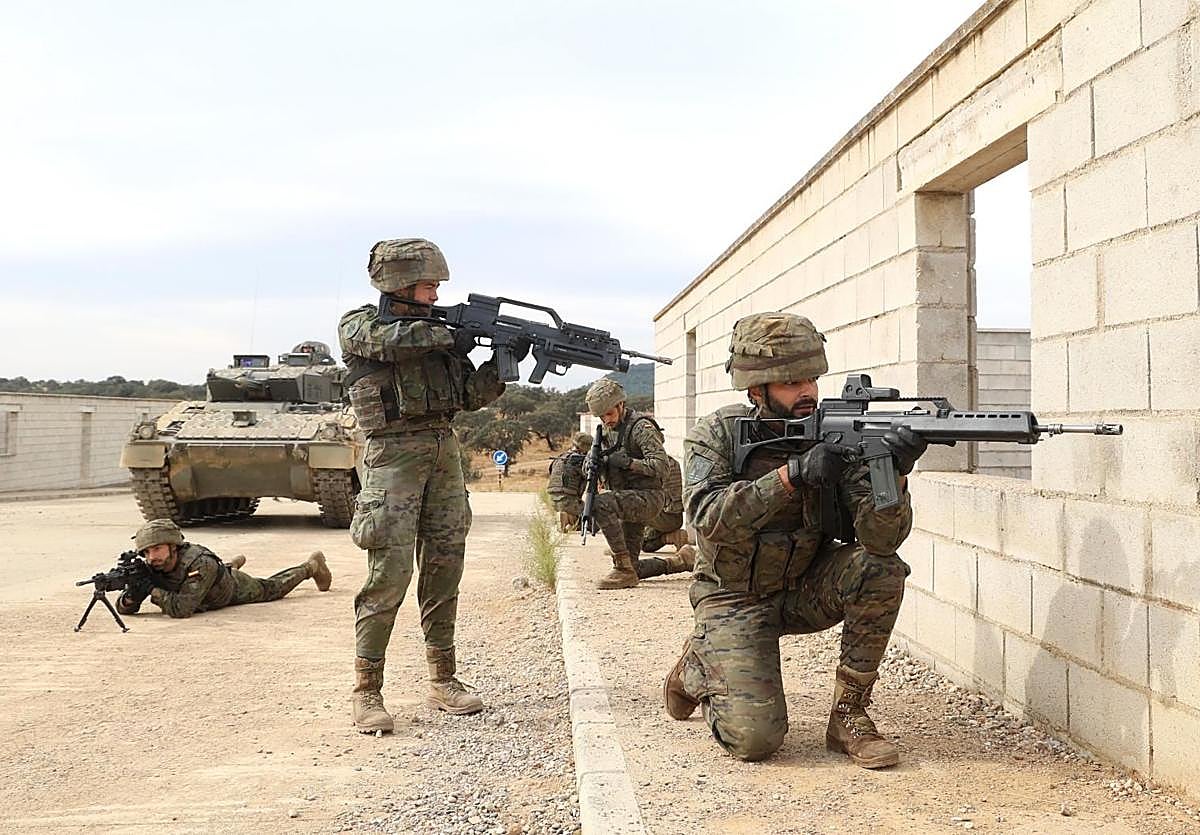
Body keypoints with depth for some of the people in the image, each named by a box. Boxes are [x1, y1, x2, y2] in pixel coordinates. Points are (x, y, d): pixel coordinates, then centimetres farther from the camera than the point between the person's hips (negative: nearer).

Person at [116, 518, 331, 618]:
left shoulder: (201, 564, -47)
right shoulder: (149, 569, -31)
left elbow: (183, 609, -53)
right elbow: (123, 608, -28)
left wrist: (152, 590, -53)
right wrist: (132, 596, -50)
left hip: (234, 588, -4)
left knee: (272, 588, 22)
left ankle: (311, 566, 46)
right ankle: (232, 565, 64)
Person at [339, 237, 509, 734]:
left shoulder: (434, 330, 17)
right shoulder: (358, 325, 2)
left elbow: (472, 394, 14)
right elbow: (389, 340, -22)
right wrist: (449, 338, -15)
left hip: (444, 451, 6)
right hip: (395, 453, -6)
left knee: (444, 569, 6)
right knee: (390, 573, -11)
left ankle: (443, 682, 15)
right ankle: (366, 693, -4)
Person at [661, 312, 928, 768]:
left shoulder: (836, 439, -12)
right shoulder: (716, 435, -13)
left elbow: (881, 536, -23)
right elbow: (710, 520, -30)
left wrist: (893, 473, -43)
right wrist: (791, 474, -37)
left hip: (806, 590, 3)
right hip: (734, 598, -3)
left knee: (880, 569, -27)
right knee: (755, 737, -19)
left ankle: (848, 715, -11)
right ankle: (696, 669, 15)